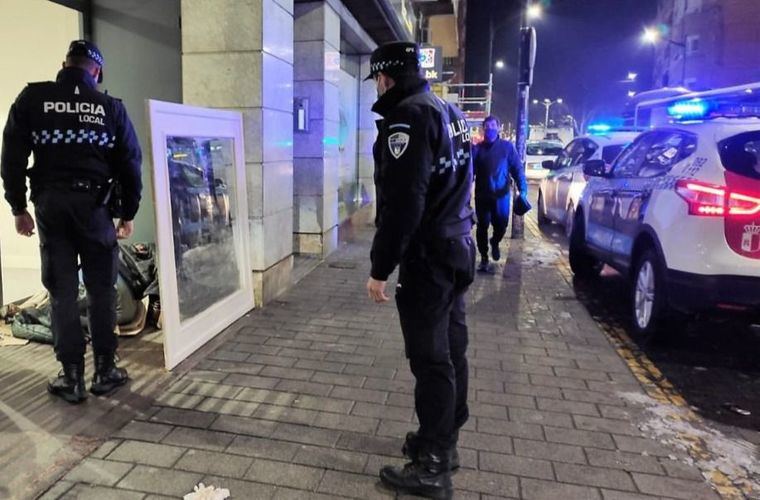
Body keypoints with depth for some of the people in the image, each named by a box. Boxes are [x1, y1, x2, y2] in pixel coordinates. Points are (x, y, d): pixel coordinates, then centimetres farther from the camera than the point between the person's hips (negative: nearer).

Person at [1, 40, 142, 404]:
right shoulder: (111, 107, 4)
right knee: (101, 289, 7)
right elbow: (130, 164, 4)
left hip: (49, 205, 1)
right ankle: (104, 371, 14)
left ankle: (72, 377, 11)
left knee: (61, 291, 6)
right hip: (93, 205, 0)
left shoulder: (32, 98, 4)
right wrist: (128, 213, 11)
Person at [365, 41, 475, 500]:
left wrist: (381, 268, -18)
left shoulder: (408, 116, -15)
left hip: (428, 256, -10)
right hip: (457, 247, 10)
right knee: (450, 351, 16)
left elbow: (402, 203, -22)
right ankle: (444, 442, 32)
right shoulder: (449, 112, 15)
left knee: (430, 360, -2)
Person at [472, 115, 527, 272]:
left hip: (501, 195, -1)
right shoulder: (478, 148, 5)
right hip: (482, 195, 1)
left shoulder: (507, 146, 2)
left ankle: (495, 243, 35)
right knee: (482, 227, 4)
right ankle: (484, 259, 17)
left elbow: (517, 168, -1)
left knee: (501, 225, 1)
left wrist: (522, 188, -12)